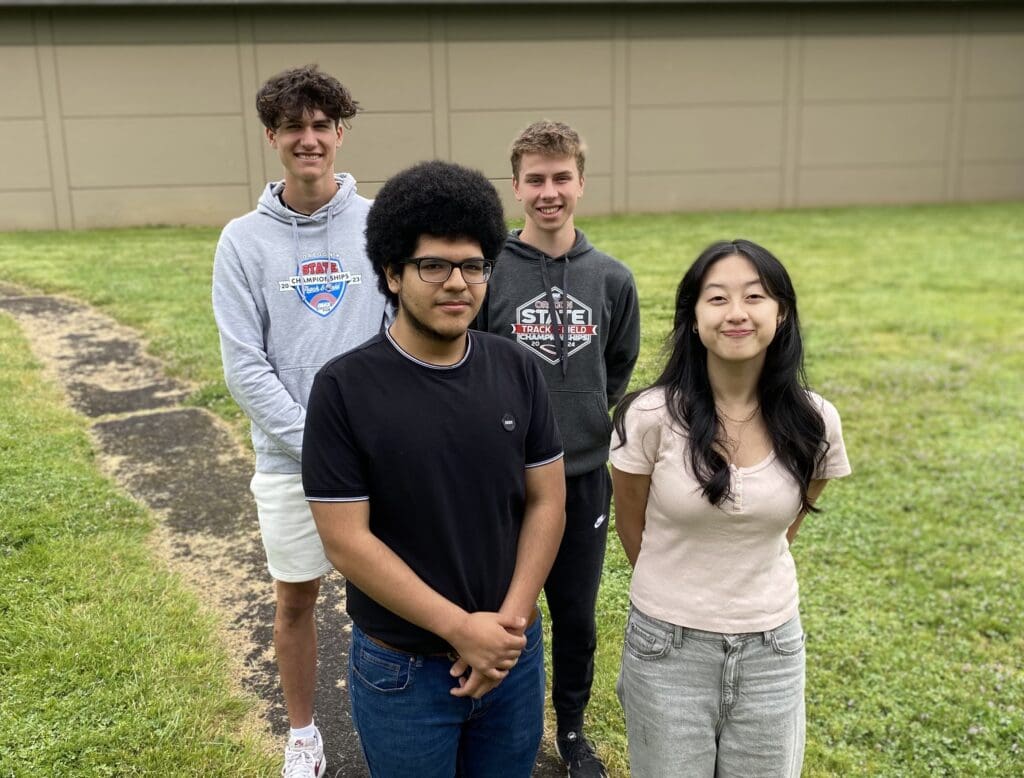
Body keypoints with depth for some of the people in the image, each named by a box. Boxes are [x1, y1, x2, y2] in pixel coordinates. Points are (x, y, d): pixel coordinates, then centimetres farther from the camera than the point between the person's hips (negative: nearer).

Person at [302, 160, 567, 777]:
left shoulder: (518, 371, -4)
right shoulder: (344, 388, -15)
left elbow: (547, 501, 0)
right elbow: (346, 540, -15)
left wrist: (511, 622, -10)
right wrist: (461, 630, -16)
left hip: (514, 655, 4)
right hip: (403, 669, -3)